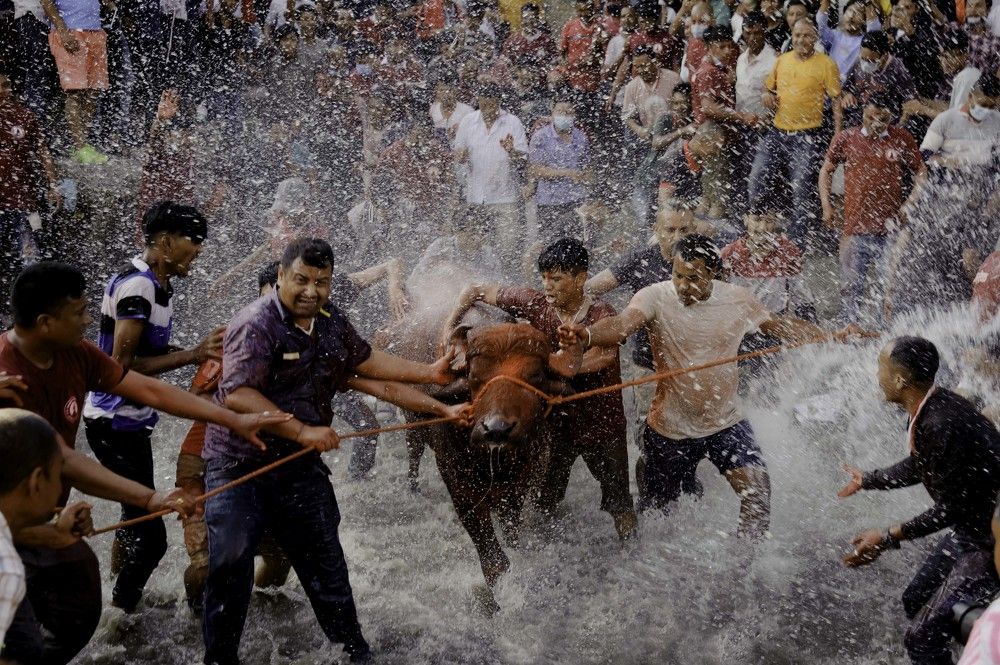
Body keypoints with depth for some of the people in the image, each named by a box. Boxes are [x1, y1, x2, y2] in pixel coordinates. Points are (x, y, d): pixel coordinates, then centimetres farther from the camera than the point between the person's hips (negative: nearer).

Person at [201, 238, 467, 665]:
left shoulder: (333, 325, 5)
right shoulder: (256, 325, -19)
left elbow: (366, 361, 22)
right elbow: (238, 395, -28)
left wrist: (429, 373, 25)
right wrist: (302, 431, -30)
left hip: (301, 468, 6)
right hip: (239, 465, -6)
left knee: (326, 564, 12)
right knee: (230, 563, -11)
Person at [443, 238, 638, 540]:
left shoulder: (601, 315, -18)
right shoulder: (536, 304, -10)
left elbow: (603, 356, -39)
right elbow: (477, 290, -1)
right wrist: (449, 329, -11)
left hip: (602, 424, -2)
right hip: (555, 421, 2)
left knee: (619, 507, 10)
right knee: (541, 506, 9)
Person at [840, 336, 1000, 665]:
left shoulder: (943, 425, -32)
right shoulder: (928, 408, -2)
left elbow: (950, 509, -25)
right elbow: (920, 467, 18)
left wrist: (889, 538, -22)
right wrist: (867, 480, 32)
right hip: (969, 527, 10)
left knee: (922, 636, -13)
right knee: (916, 601, 26)